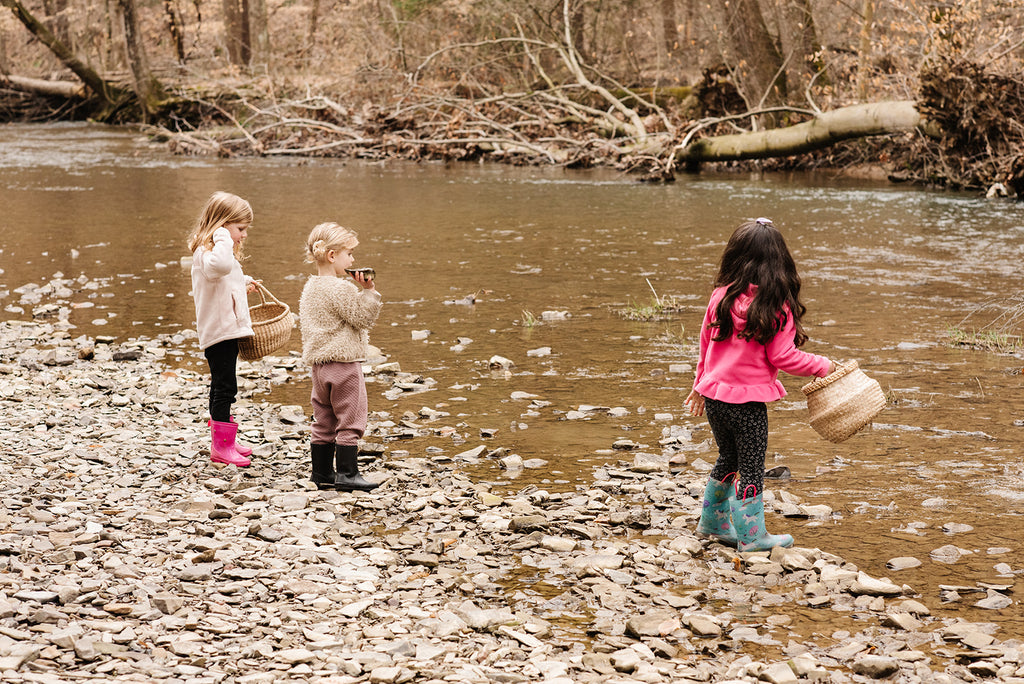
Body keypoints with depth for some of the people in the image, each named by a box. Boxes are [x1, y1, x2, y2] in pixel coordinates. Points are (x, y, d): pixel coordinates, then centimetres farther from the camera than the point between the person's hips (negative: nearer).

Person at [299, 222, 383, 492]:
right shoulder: (341, 288, -17)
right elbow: (363, 317, -15)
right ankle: (347, 474, 0)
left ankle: (322, 473, 18)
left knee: (323, 422, 14)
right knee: (349, 421, -1)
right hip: (344, 363, -9)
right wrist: (368, 291, -15)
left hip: (318, 364, 9)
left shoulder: (309, 288, 10)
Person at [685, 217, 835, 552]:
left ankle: (713, 521, 34)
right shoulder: (775, 305, -15)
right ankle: (751, 535, 16)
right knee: (750, 468, 8)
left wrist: (700, 385, 24)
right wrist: (823, 366, 1)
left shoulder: (721, 296, 0)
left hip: (714, 394, 5)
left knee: (727, 460, 23)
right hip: (747, 402, -5)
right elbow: (782, 357, -14)